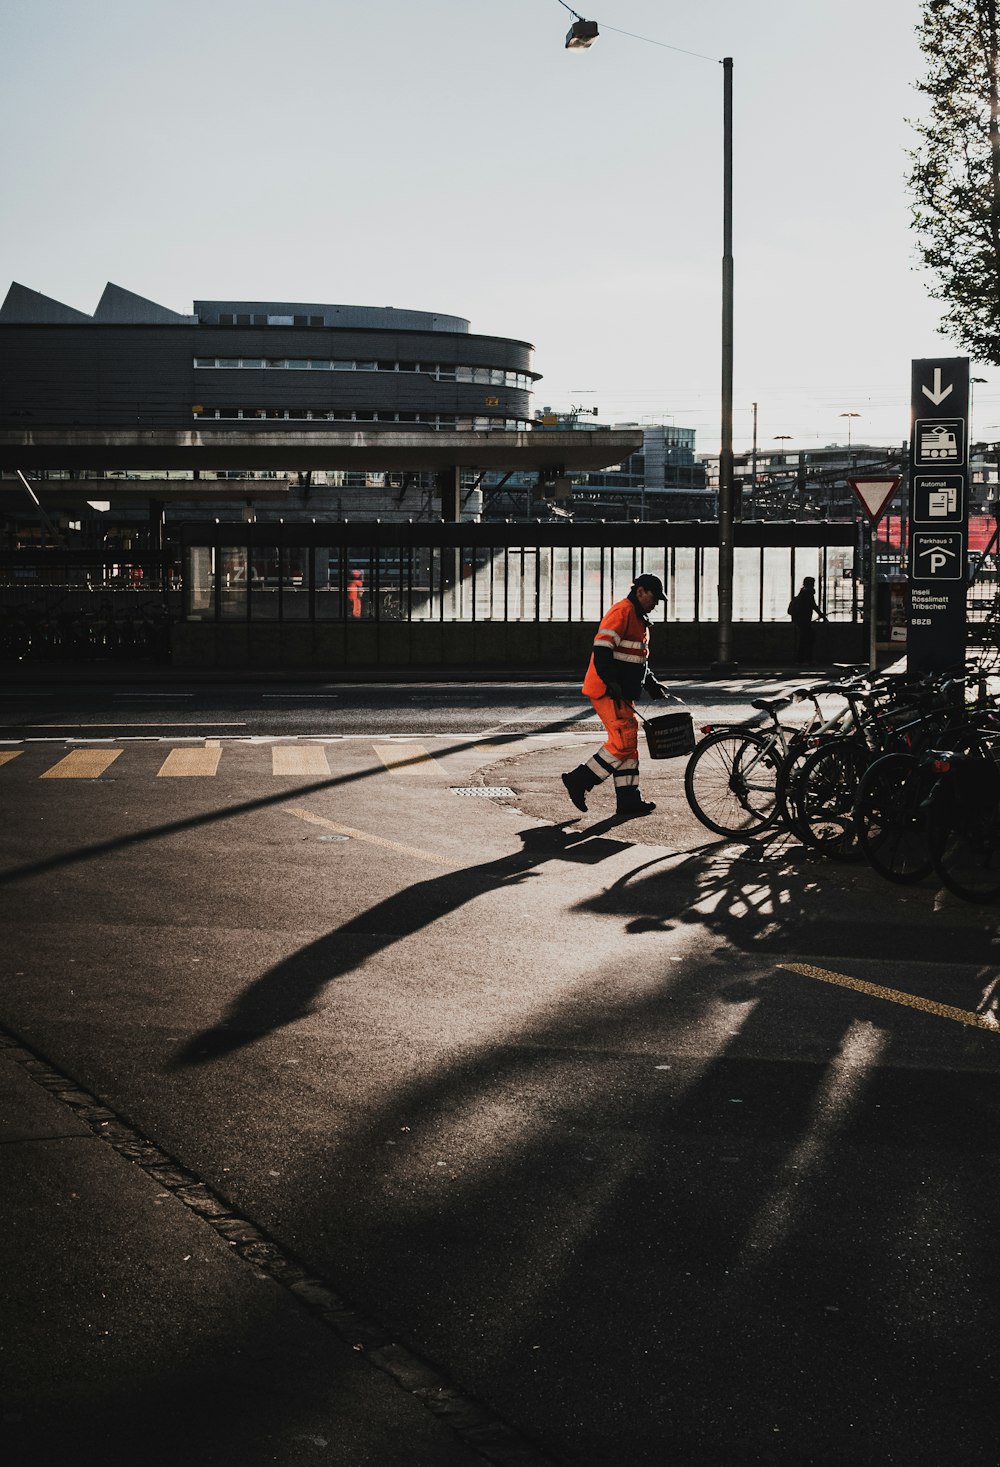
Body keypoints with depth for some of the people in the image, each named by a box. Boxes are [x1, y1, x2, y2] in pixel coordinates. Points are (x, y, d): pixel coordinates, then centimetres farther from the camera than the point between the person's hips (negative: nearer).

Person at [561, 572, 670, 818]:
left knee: (628, 743, 9)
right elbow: (602, 650, -23)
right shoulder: (621, 612, -14)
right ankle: (578, 781, -6)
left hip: (623, 694, 10)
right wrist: (613, 685, -28)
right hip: (606, 691, -10)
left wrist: (651, 685, 17)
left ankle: (629, 800, 13)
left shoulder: (639, 618, 19)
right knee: (624, 741, -14)